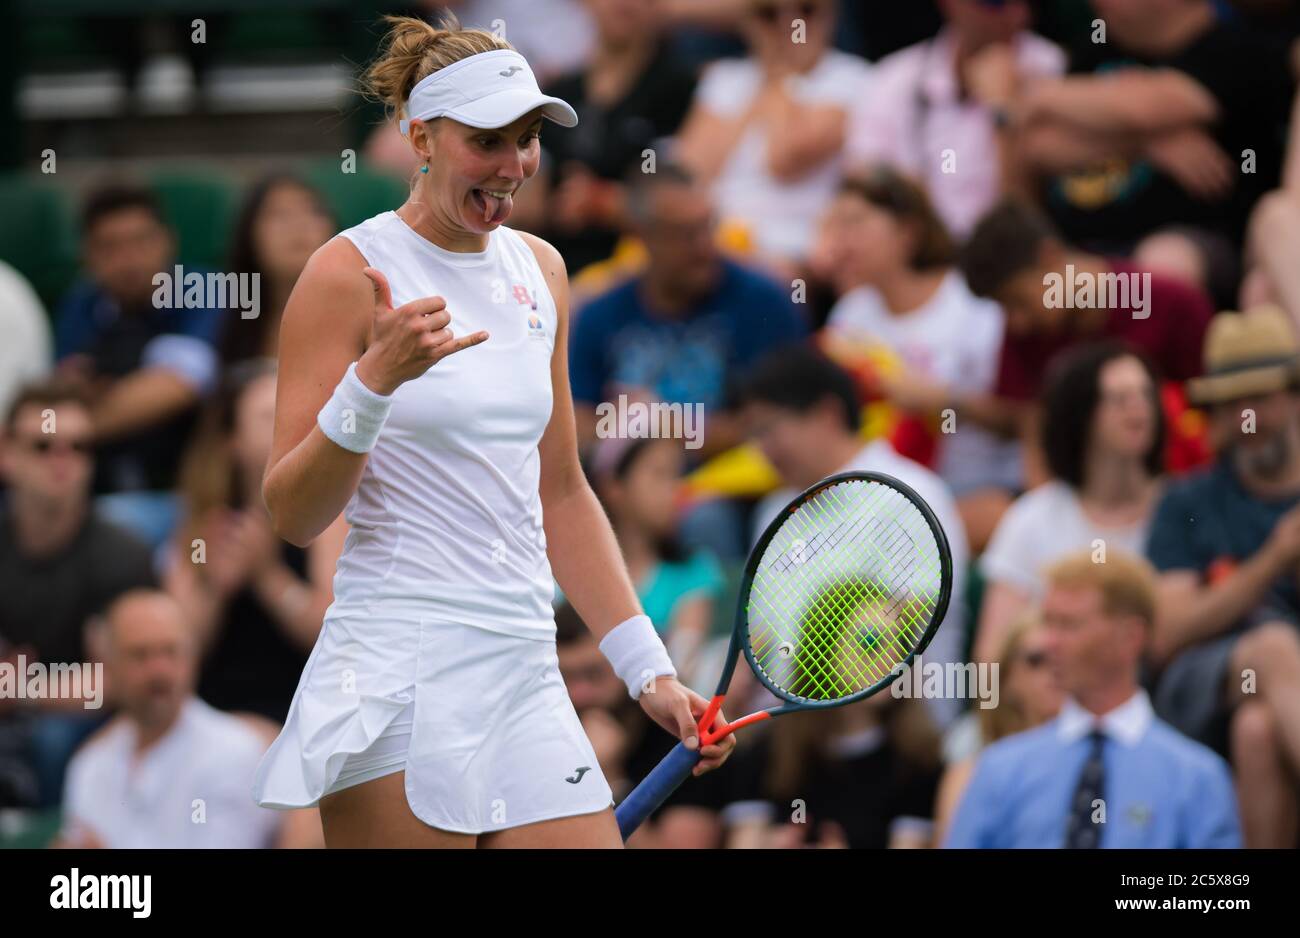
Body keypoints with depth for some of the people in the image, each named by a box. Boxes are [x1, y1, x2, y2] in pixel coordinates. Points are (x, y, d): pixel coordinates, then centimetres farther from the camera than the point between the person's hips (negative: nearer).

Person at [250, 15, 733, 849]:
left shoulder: (541, 271, 13)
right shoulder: (351, 272, -5)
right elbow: (292, 516, -10)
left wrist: (648, 671, 16)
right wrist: (375, 381, -24)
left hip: (525, 680, 6)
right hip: (399, 678, -6)